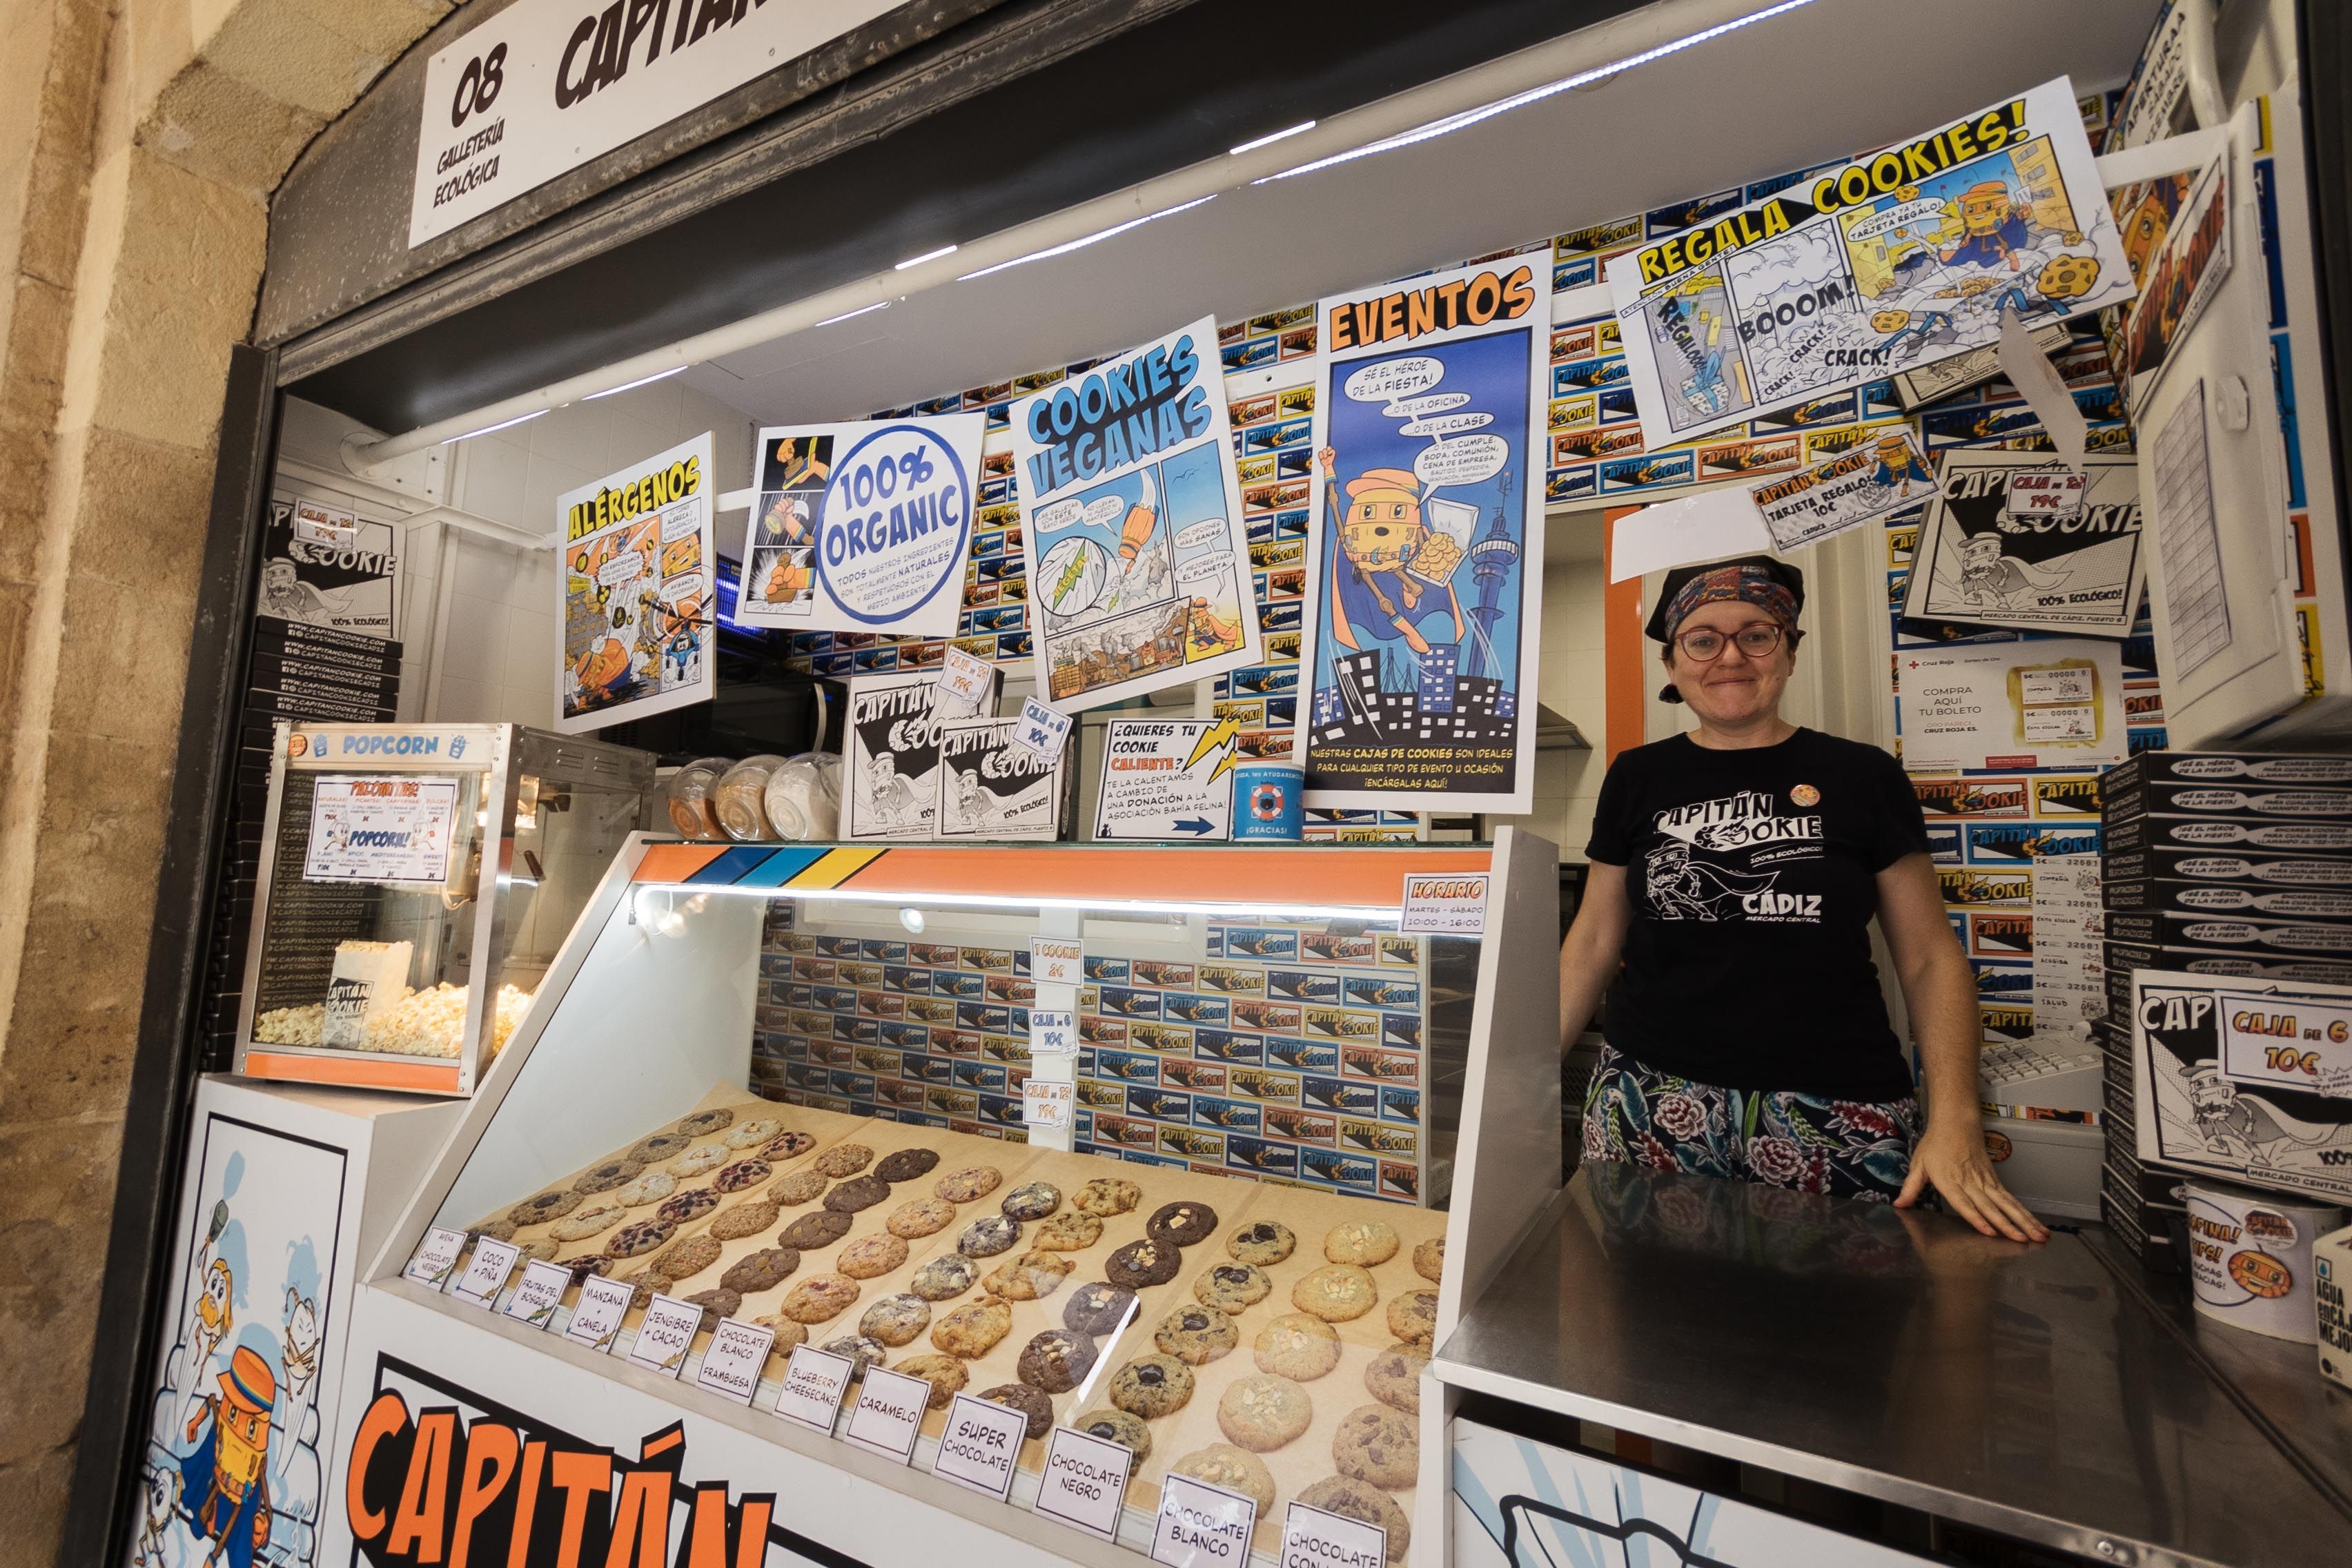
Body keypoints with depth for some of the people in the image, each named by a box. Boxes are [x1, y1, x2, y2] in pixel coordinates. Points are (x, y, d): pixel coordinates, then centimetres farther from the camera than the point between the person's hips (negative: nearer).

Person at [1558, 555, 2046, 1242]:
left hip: (1837, 1120, 0)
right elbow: (1592, 945, 8)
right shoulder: (1638, 779, 5)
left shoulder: (1862, 778, 3)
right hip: (1650, 1103, 1)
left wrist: (1954, 1119, -7)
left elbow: (1929, 959, 4)